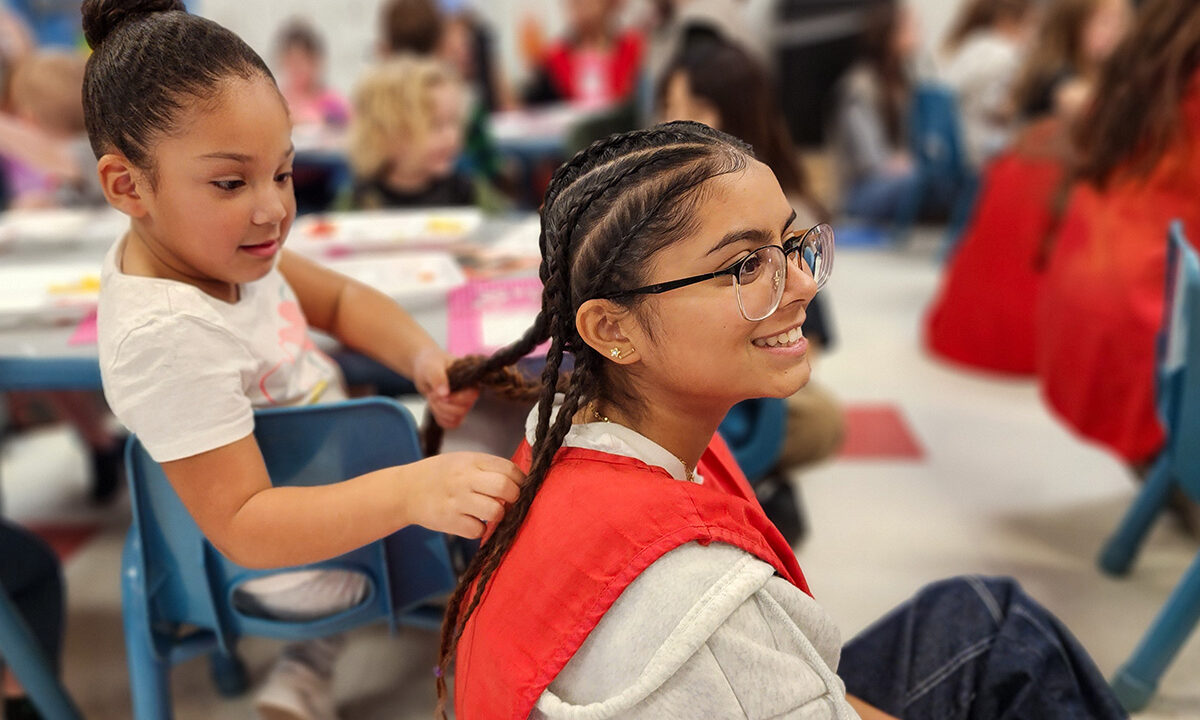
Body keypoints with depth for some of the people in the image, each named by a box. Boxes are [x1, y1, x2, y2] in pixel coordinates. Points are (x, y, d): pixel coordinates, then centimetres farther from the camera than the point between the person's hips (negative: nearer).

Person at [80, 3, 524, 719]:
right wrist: (410, 492, -46)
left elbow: (338, 299, 3)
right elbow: (242, 526, -34)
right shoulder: (165, 336, -35)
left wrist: (421, 354, -17)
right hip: (282, 567, -8)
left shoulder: (213, 244, -10)